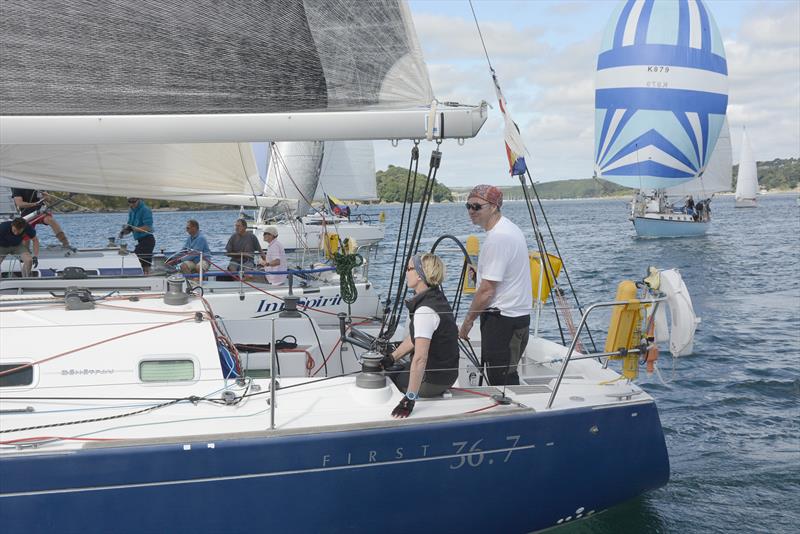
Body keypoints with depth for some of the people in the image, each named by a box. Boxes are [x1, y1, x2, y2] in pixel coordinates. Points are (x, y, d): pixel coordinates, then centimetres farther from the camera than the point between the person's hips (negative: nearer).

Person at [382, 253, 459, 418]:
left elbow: (420, 359, -33)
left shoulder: (425, 311, -28)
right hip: (445, 372, 9)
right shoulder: (436, 298, 4)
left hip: (434, 380, -9)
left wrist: (409, 398, -34)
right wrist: (391, 358, 11)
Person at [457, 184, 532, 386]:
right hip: (516, 314, 11)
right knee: (507, 376, 13)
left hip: (502, 318, -11)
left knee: (501, 380, -8)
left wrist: (467, 321, -10)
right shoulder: (509, 229, 14)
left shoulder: (497, 237, -19)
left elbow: (487, 290, -19)